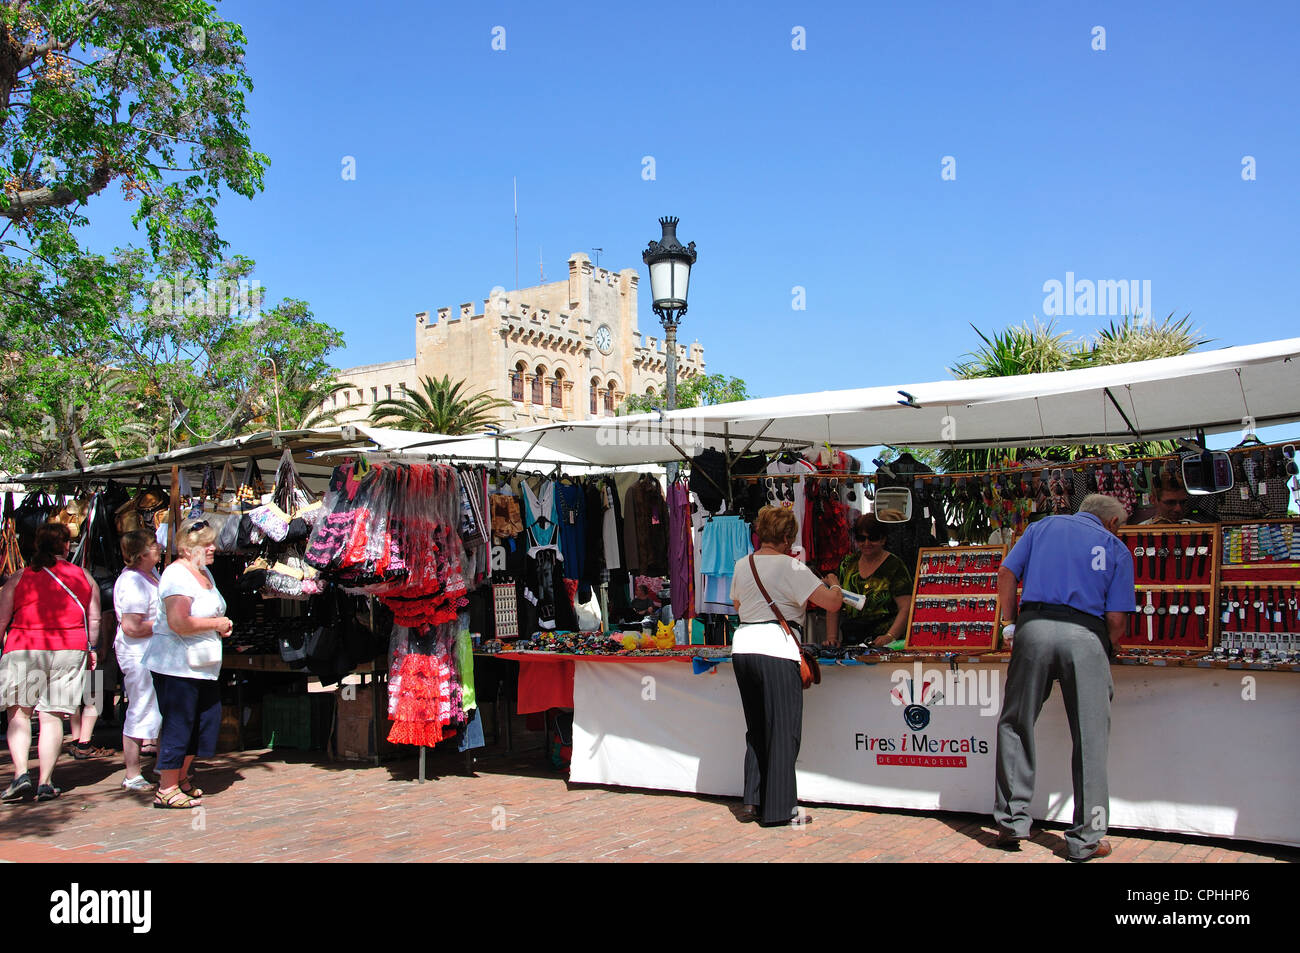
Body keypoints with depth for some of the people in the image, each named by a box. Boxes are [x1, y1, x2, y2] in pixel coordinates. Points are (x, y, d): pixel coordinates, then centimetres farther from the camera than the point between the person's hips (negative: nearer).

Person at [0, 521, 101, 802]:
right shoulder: (84, 577, 7)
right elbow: (94, 619, 11)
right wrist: (90, 649, 22)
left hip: (24, 650, -1)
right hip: (71, 650, 2)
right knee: (52, 717, 5)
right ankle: (44, 783, 6)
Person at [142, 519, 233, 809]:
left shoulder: (205, 573, 15)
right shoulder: (178, 575, -16)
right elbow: (178, 622, -27)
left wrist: (222, 625, 10)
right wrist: (216, 624, -15)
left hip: (202, 666, 10)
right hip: (177, 666, -10)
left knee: (205, 721, 13)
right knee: (178, 724, -3)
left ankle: (181, 777, 28)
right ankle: (167, 789, 8)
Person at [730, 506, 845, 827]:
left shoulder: (742, 566, 12)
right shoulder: (791, 567, -6)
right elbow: (831, 601, -8)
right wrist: (835, 587, 13)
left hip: (742, 648, 7)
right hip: (776, 650, -7)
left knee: (756, 729, 16)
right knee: (783, 731, 1)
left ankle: (753, 802, 19)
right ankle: (780, 809, 4)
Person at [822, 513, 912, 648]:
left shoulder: (894, 566, 1)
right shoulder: (848, 564, 14)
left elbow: (906, 608, -7)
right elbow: (833, 606, 16)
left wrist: (890, 637, -21)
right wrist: (832, 637, 4)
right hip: (850, 644, 4)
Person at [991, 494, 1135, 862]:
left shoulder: (1044, 525, 20)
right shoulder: (1116, 548, 15)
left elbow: (1006, 574, 8)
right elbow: (1116, 619, 5)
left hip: (1034, 627, 1)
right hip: (1086, 636, -1)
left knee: (1015, 725, 11)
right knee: (1090, 738, 7)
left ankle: (1012, 820, 12)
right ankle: (1086, 838, 11)